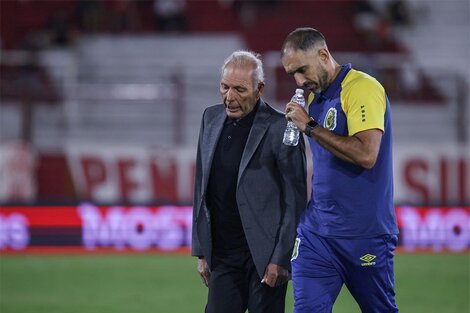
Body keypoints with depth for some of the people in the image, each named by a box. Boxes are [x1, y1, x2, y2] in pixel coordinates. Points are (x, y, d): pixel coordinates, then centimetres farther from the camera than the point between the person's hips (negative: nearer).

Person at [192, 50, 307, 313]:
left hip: (264, 256, -5)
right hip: (223, 256, 5)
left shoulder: (280, 128, -10)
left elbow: (295, 199, -9)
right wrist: (201, 251, 11)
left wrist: (281, 259, -12)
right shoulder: (211, 118, 9)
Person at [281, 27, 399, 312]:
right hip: (316, 232, 7)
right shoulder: (314, 97, 12)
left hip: (365, 234, -7)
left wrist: (310, 127, -19)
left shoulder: (363, 88, -13)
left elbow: (366, 154, -24)